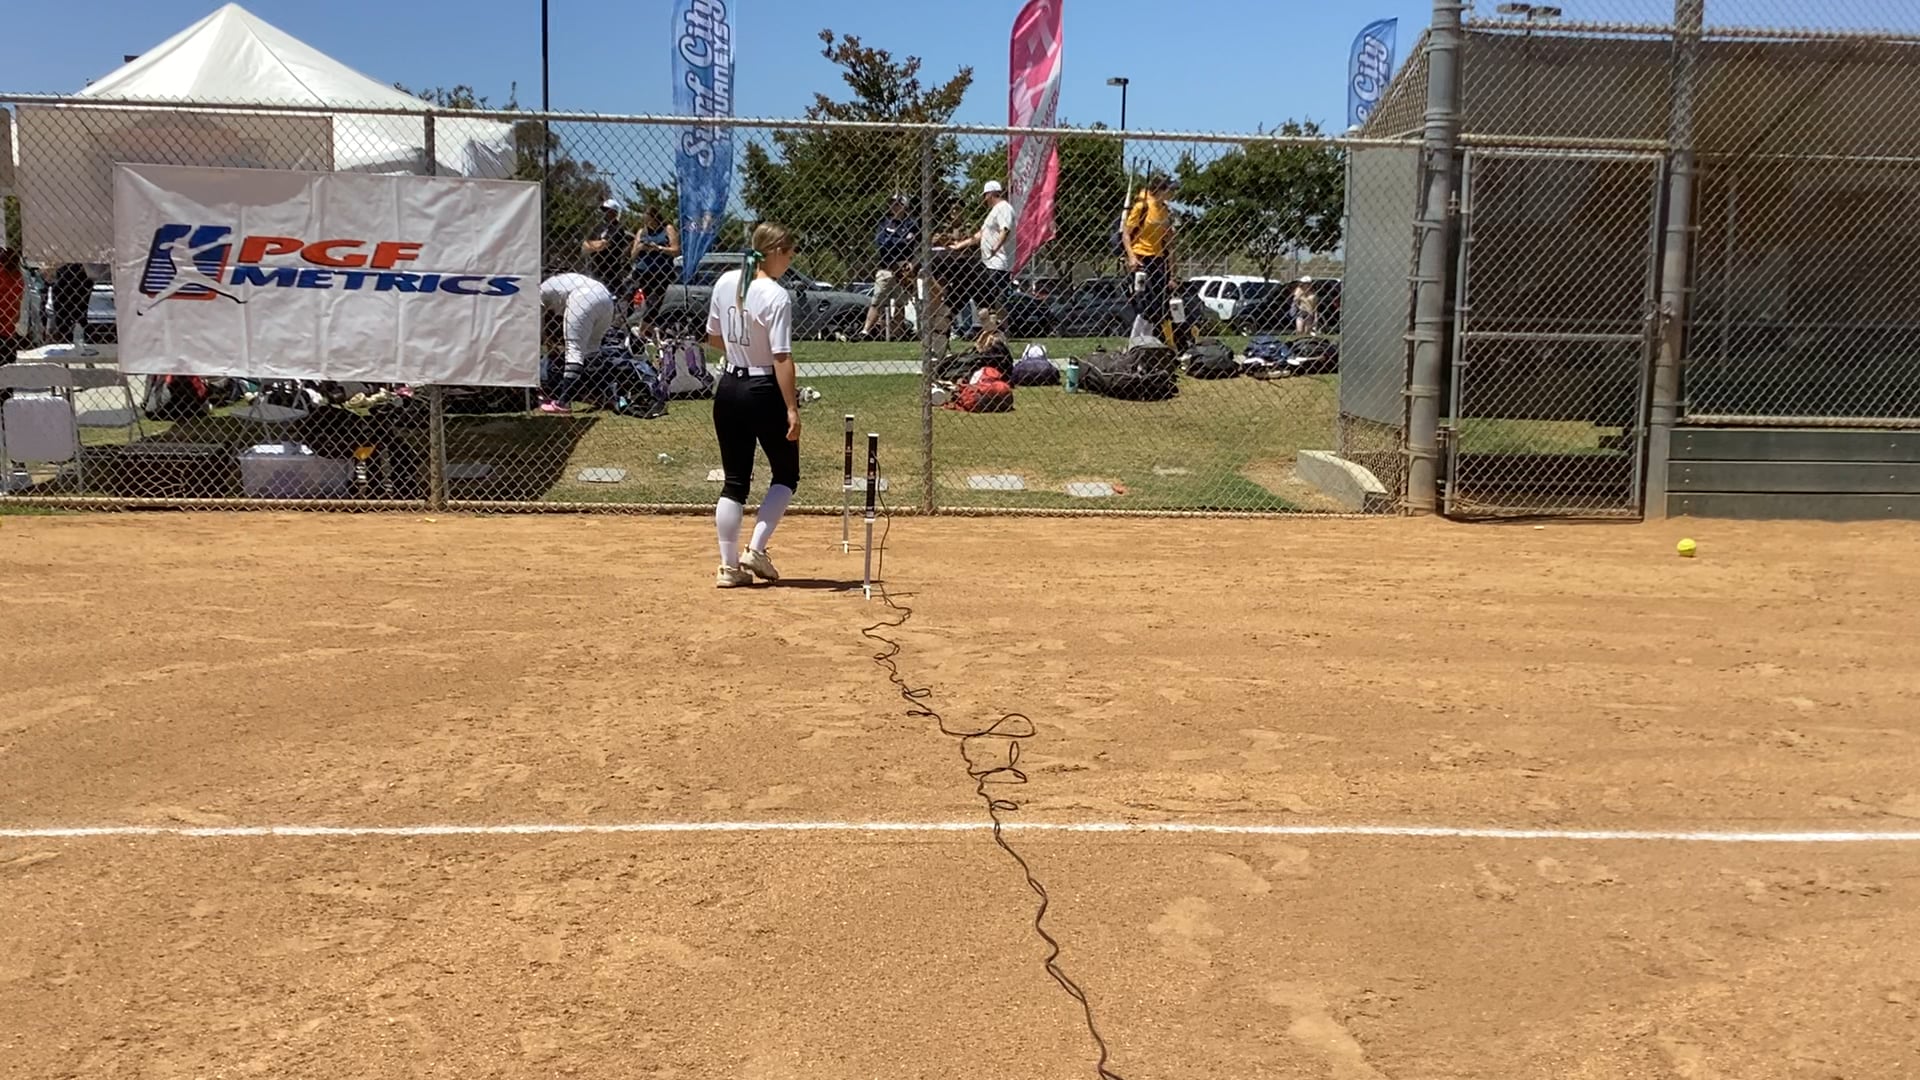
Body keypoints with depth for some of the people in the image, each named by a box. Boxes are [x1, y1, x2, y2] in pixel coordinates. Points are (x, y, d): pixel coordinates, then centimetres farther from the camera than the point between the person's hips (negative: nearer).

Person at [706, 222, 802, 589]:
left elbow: (713, 339, 13)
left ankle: (729, 566, 11)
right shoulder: (776, 297, -17)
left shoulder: (725, 282, 3)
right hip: (764, 392, -6)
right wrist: (792, 408, -18)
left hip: (728, 389, 6)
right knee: (786, 474, 13)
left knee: (735, 479, 11)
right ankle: (756, 550, 3)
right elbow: (781, 358, -21)